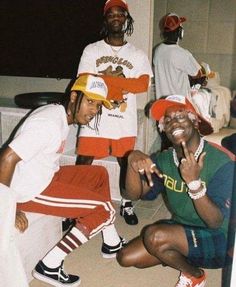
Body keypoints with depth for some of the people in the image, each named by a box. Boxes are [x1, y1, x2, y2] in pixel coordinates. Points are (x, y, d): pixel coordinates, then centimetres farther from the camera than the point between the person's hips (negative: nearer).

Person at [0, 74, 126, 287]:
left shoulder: (60, 114, 6)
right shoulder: (49, 123, -23)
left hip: (46, 177, 10)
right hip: (30, 191, -10)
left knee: (99, 174, 18)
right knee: (105, 210, -9)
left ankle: (111, 244, 25)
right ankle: (50, 266, -4)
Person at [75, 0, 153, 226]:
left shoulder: (138, 55, 8)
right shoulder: (91, 50, 5)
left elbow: (143, 84, -7)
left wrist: (107, 79, -12)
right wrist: (123, 84, -12)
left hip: (125, 121, 2)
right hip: (95, 118, -1)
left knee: (126, 162, 11)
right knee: (83, 164, -1)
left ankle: (126, 204, 30)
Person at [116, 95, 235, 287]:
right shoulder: (164, 159, -4)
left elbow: (216, 223, -25)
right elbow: (134, 194, -10)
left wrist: (194, 182, -40)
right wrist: (133, 161, -28)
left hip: (218, 240, -6)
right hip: (181, 230, 6)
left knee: (154, 235, -28)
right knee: (126, 258, -2)